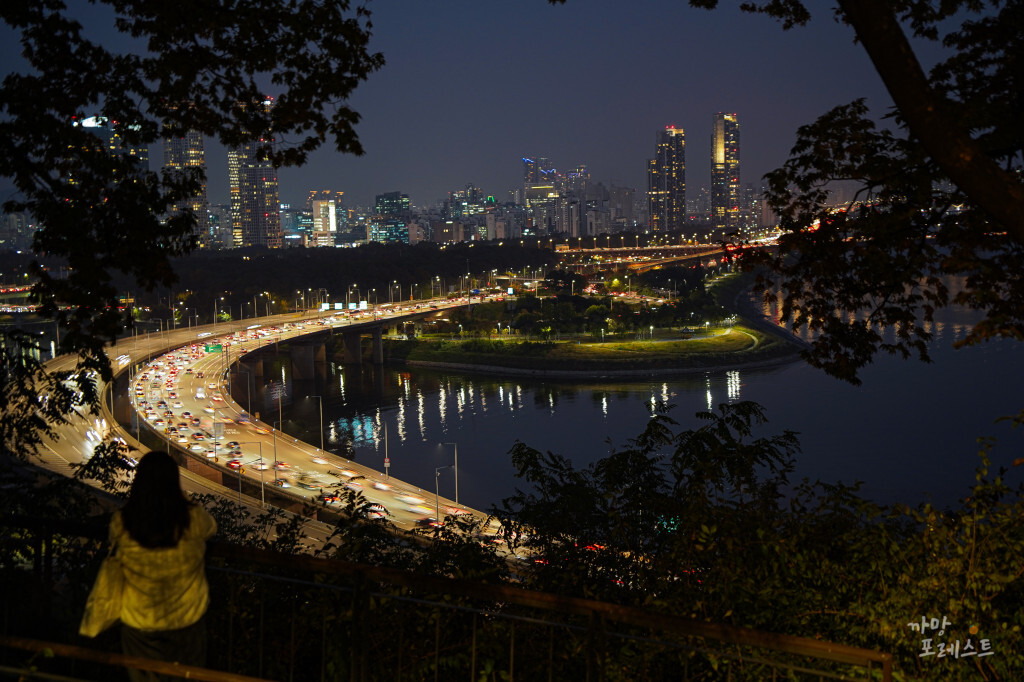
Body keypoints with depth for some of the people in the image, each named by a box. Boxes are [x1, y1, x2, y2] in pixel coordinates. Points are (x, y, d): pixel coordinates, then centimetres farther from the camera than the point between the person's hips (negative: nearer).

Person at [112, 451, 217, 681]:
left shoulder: (121, 524, -23)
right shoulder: (192, 519, -25)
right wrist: (181, 496, 2)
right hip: (187, 619, 0)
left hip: (138, 624, 0)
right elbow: (211, 526, 0)